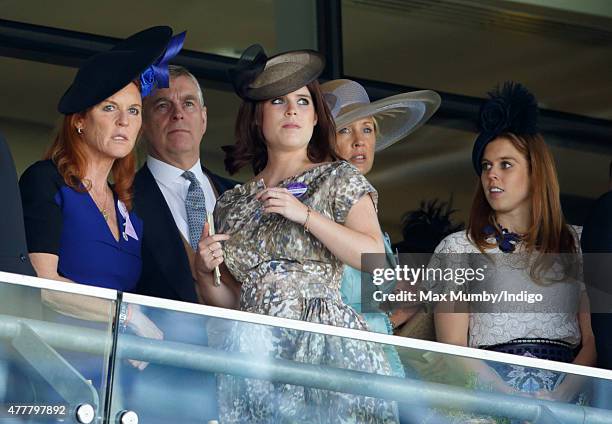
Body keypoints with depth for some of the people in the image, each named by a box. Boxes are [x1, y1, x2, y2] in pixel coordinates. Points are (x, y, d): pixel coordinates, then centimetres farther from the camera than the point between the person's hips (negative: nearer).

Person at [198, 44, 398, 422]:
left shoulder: (339, 179, 8)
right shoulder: (232, 204, 18)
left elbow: (375, 258, -7)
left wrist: (305, 214, -9)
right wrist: (210, 274, 0)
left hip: (325, 346, -3)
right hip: (254, 355, 3)